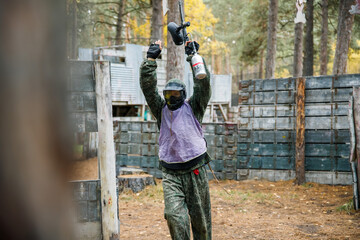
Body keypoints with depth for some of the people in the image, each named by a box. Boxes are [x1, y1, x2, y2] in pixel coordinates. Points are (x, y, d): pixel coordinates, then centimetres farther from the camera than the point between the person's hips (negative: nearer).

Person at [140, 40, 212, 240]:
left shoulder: (193, 107, 8)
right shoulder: (161, 110, 12)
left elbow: (203, 83, -3)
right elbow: (147, 87, 3)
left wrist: (193, 57, -7)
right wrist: (150, 59, -3)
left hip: (195, 170, -1)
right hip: (170, 173, 1)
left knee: (200, 219, 6)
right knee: (175, 215, -14)